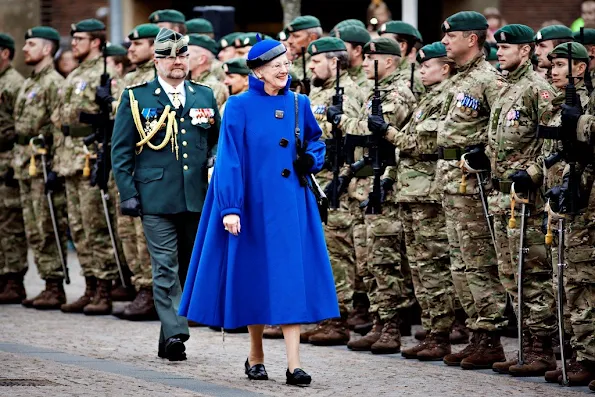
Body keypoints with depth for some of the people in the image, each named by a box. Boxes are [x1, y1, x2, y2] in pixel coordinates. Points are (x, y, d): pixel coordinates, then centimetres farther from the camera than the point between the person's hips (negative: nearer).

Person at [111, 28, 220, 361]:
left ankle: (169, 339, 17)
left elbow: (219, 140, 23)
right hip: (157, 198, -4)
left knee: (189, 267, 7)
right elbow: (121, 149, 3)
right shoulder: (136, 98, 3)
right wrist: (128, 193, -6)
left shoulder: (205, 96, 14)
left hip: (197, 198, 4)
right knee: (166, 267, -10)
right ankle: (175, 334, -14)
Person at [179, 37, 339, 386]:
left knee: (292, 277, -5)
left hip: (292, 202, 3)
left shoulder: (299, 104, 7)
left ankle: (294, 363, -8)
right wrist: (230, 207, -14)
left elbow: (316, 140, 22)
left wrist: (312, 160, -1)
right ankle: (256, 357, 21)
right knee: (256, 276, 5)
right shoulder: (240, 106, -4)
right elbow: (229, 158, -7)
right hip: (254, 204, -3)